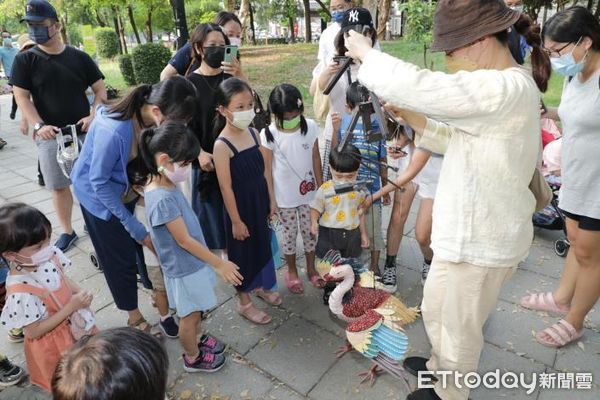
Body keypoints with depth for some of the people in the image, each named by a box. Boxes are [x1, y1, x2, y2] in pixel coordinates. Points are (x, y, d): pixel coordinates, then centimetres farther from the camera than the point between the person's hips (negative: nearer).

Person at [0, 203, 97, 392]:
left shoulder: (48, 256, -18)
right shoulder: (20, 292, -35)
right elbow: (34, 332, -24)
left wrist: (80, 292, -16)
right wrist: (71, 307, -29)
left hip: (74, 326, 6)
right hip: (53, 344, -6)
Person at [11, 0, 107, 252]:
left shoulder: (79, 57, 3)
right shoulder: (25, 60, 1)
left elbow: (100, 89, 5)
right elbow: (21, 97, -2)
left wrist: (93, 115, -10)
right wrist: (39, 125, -15)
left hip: (83, 131, 1)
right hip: (50, 135, 0)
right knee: (59, 186, 5)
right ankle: (67, 231, 19)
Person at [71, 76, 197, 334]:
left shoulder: (153, 118, -20)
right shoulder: (113, 130, -38)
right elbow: (99, 182, -26)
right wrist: (132, 225, -21)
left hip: (130, 187, 5)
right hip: (100, 193, -5)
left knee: (149, 243, 9)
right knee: (121, 257, 6)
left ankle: (157, 292, 37)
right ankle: (134, 318, 27)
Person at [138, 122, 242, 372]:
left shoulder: (166, 186, -4)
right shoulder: (163, 199, -32)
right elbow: (184, 240, -25)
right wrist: (219, 264, -18)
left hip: (190, 263, 8)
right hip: (184, 268, -8)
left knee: (195, 312, 28)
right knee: (190, 315, 15)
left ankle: (196, 341, 51)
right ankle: (193, 358, 38)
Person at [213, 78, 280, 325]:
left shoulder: (253, 133, -1)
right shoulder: (222, 145, -22)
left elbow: (264, 170, 6)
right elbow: (226, 187, -19)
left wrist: (271, 200, 10)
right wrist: (236, 221, -15)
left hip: (260, 204, 7)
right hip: (240, 208, -7)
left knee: (262, 245, 22)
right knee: (243, 252, 10)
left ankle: (259, 286, 48)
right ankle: (245, 303, 31)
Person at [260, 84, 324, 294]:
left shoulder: (310, 127, -9)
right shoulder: (268, 134, -16)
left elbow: (316, 158, 1)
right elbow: (267, 169, -10)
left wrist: (320, 188, 5)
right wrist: (270, 199, -8)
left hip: (308, 192, 2)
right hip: (284, 196, -2)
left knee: (310, 231, 16)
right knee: (290, 234, 14)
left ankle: (311, 268, 38)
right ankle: (292, 272, 35)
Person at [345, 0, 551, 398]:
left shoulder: (505, 90, -26)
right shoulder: (504, 88, 8)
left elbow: (416, 85, -33)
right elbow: (458, 140, 14)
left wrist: (365, 52, -15)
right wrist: (411, 116, 0)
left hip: (481, 241, -10)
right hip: (468, 231, 10)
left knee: (459, 328, 15)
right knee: (436, 310, 28)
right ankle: (441, 366, 53)